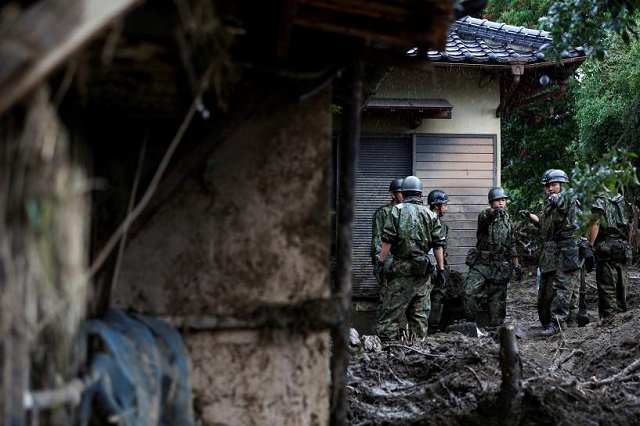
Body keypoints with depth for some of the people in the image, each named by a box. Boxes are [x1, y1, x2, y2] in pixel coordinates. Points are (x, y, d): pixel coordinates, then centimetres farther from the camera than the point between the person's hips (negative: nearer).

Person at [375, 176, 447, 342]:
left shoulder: (397, 211, -2)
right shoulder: (431, 215, 8)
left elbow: (387, 241, -8)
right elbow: (438, 245, 5)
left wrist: (381, 263, -4)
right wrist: (441, 269, 10)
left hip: (402, 268, -3)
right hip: (423, 272, 4)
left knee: (391, 310, -3)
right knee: (420, 313, 10)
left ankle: (385, 340, -9)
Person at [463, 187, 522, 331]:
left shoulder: (508, 221, 13)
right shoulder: (485, 216, -2)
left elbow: (511, 246, 19)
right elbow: (485, 216, -30)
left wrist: (517, 265, 14)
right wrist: (493, 212, -53)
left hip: (500, 268, 3)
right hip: (481, 264, -3)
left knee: (497, 299, 5)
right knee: (470, 292, -16)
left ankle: (496, 327, 13)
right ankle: (470, 322, -3)